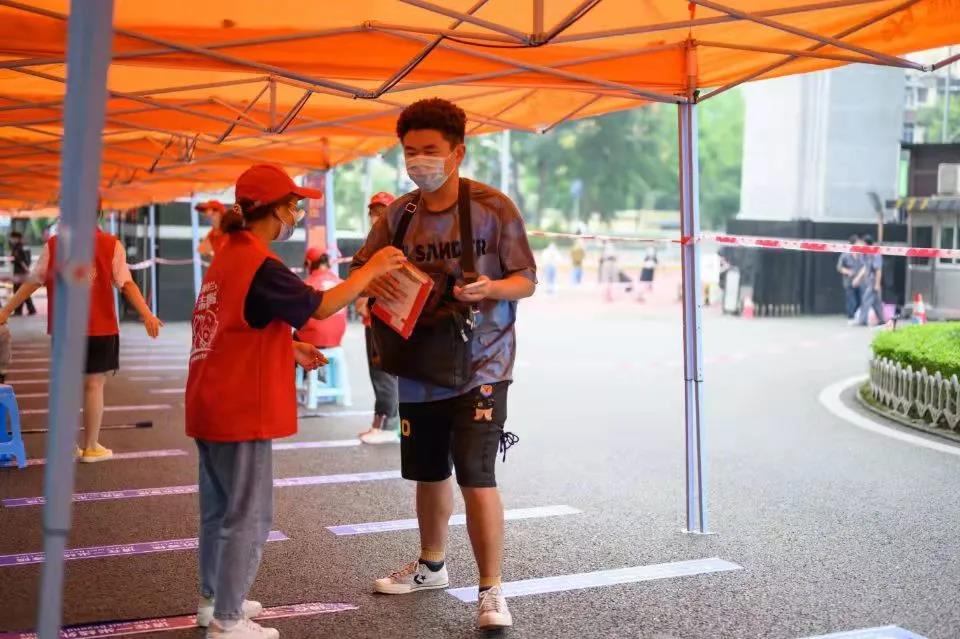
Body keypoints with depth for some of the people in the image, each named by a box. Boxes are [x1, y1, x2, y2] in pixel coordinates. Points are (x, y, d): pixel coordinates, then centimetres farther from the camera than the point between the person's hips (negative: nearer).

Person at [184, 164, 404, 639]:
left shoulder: (229, 257, 12)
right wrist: (372, 269, -8)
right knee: (248, 517, -1)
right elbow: (321, 306, -17)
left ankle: (213, 600, 30)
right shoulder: (259, 265, -19)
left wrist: (290, 350, 13)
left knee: (220, 510, 19)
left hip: (213, 406, 10)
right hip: (240, 412, -10)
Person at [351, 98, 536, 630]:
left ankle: (491, 591, 0)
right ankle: (431, 565, 40)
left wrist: (490, 288, -28)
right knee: (428, 472, 18)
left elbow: (526, 281, -6)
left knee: (476, 476, -12)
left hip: (480, 366, -5)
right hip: (420, 368, 5)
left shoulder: (493, 207, -9)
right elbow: (360, 269, 7)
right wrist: (372, 281, -17)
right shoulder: (399, 213, 2)